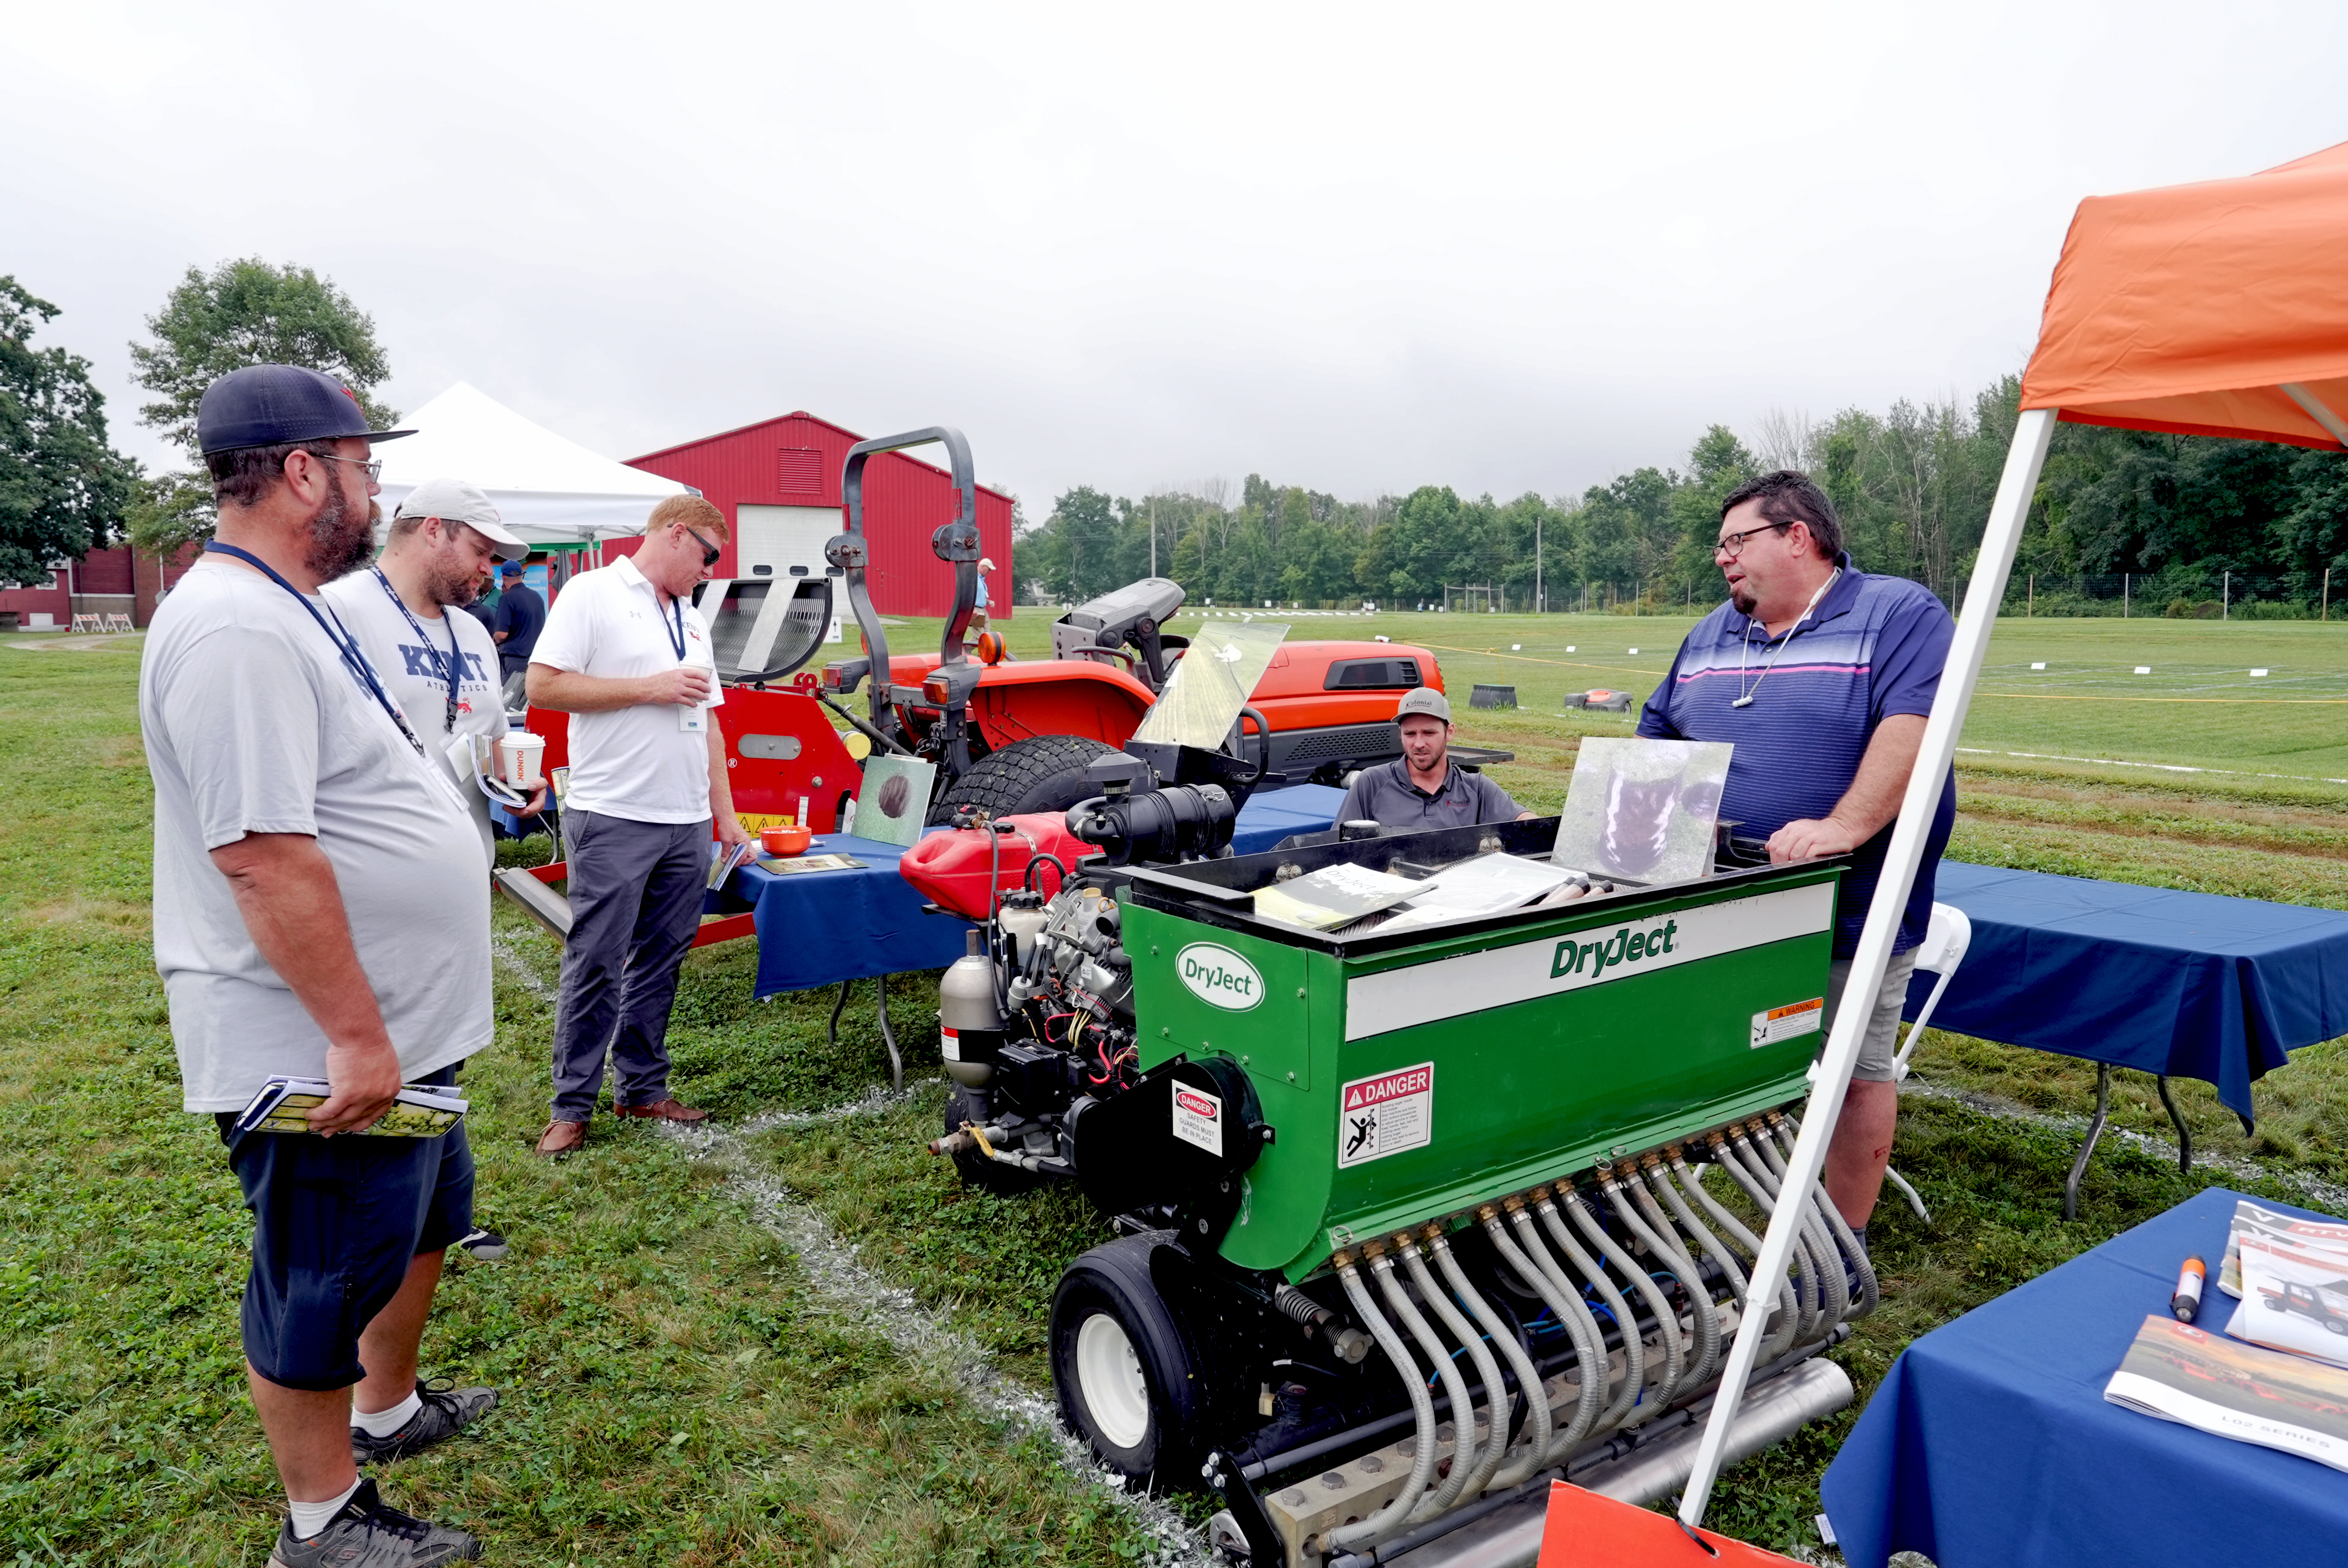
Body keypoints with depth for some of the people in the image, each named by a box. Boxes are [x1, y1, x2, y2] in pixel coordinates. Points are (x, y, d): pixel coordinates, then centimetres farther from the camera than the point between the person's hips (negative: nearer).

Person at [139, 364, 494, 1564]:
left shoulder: (290, 611, 11)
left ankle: (389, 1410, 47)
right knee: (323, 1288, 8)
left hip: (396, 1026, 11)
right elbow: (262, 854, -29)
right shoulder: (236, 630, -24)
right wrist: (354, 1034, -26)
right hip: (318, 1053, -10)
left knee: (418, 1227, 26)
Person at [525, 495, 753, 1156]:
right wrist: (650, 688, -13)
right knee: (595, 965, -1)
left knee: (660, 960, 12)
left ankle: (643, 1087, 23)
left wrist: (726, 814, 16)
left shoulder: (691, 619, 19)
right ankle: (572, 1106, 9)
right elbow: (544, 685, -13)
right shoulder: (593, 593, -4)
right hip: (613, 820, -7)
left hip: (687, 824, 7)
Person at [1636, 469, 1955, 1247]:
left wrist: (1843, 828, -31)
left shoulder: (1900, 615, -6)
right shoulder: (1711, 635, 15)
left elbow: (1912, 728, -21)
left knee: (1856, 1074, 6)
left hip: (1851, 911, -6)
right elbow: (1657, 740, 20)